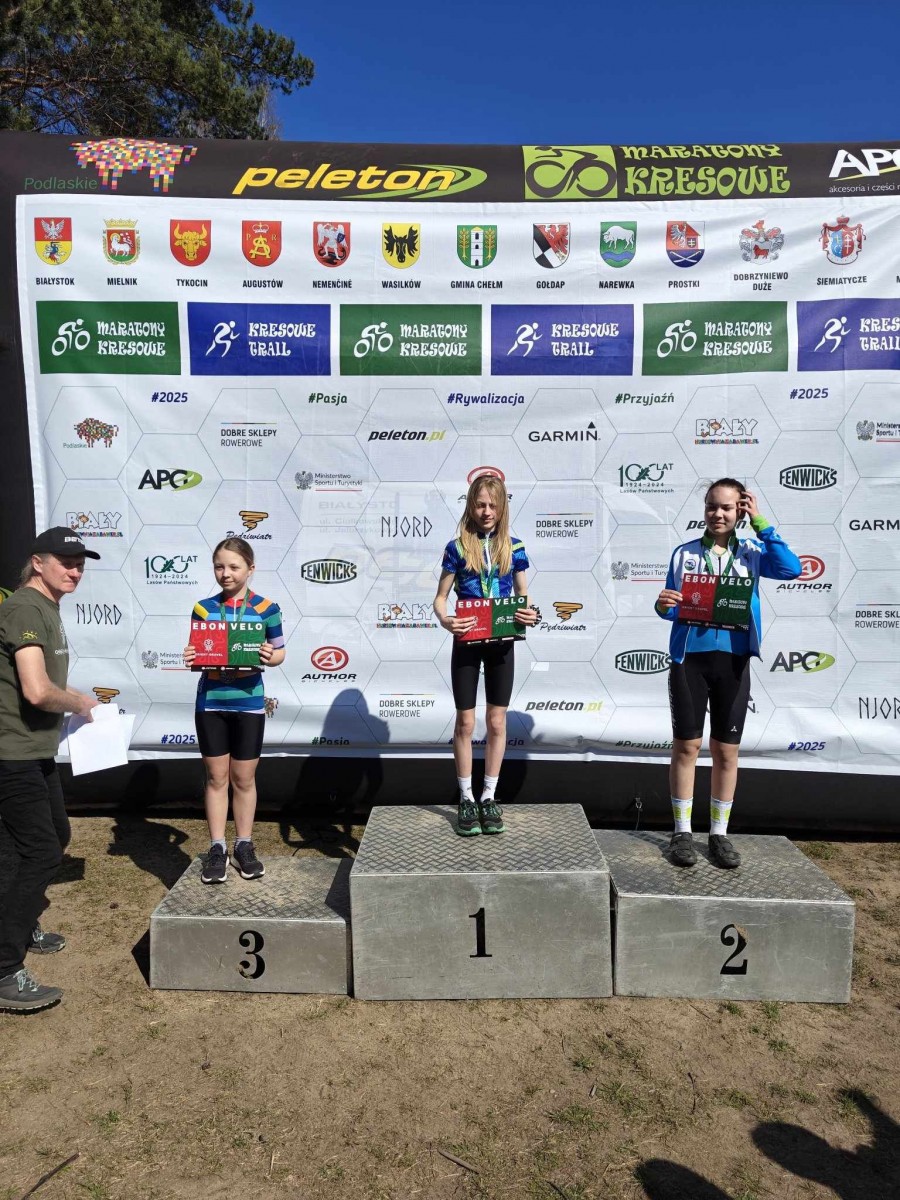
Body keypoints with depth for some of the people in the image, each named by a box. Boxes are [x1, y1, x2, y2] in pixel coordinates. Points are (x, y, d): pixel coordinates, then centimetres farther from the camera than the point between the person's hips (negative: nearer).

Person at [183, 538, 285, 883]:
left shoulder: (266, 608, -4)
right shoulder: (203, 608, 1)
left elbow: (280, 652, 2)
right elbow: (195, 653, 6)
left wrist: (270, 657, -19)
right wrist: (191, 659, -16)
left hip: (248, 703, -1)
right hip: (210, 702, 2)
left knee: (244, 778, 10)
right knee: (216, 777, 9)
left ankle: (244, 846, 25)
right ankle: (217, 849, 21)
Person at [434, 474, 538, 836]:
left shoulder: (514, 547, 0)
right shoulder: (457, 547, -4)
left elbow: (522, 595, 7)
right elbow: (440, 597, -2)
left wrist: (530, 614, -15)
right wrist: (445, 621, -24)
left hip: (501, 643, 2)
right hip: (466, 643, -1)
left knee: (497, 722, 9)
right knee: (465, 723, 6)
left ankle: (489, 797, 23)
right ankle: (466, 799, 19)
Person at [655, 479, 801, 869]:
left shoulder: (751, 551, 5)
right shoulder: (684, 553, 5)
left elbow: (791, 569, -15)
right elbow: (671, 609, 7)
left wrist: (761, 523, -10)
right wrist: (663, 606, -17)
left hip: (733, 660, 1)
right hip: (689, 657, 0)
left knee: (726, 750, 8)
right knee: (686, 746, 4)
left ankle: (719, 833, 21)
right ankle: (682, 831, 16)